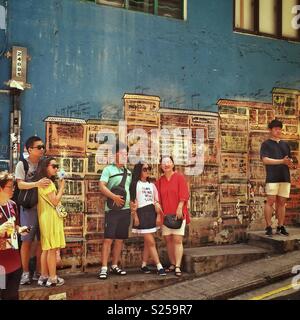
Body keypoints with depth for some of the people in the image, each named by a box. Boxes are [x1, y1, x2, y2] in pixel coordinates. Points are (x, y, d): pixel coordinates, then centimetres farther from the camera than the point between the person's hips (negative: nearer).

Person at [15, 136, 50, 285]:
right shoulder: (22, 164, -4)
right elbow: (20, 185, -14)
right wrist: (37, 184, -29)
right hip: (29, 207, -4)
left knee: (42, 240, 7)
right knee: (27, 240, 0)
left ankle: (38, 272, 17)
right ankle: (25, 273, 10)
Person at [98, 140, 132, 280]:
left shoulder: (128, 172, 16)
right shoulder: (108, 169, -4)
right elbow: (102, 186, -15)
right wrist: (114, 197, -24)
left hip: (126, 210, 6)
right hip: (112, 210, -6)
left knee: (120, 239, 10)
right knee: (108, 239, -7)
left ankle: (114, 266, 20)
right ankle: (104, 268, -3)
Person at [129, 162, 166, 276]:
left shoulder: (151, 185, 16)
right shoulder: (135, 184, 1)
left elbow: (156, 202, 11)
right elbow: (133, 202, -4)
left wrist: (158, 215, 2)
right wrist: (135, 216, -10)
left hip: (152, 213, 5)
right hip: (142, 214, -5)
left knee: (147, 242, 9)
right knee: (151, 242, -6)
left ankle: (144, 265, 19)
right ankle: (159, 267, -4)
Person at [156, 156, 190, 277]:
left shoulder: (179, 177, 1)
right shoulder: (159, 181, 11)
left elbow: (184, 194, -6)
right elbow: (158, 199, 10)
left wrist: (179, 209, -14)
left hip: (178, 214, -4)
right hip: (165, 214, 4)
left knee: (177, 240, -8)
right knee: (168, 240, 6)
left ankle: (178, 267, -7)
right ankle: (172, 264, 16)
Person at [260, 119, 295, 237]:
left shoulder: (285, 145, 20)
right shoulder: (266, 144, 4)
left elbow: (290, 159, 22)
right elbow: (265, 160, -8)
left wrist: (290, 163, -3)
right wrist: (282, 161, -15)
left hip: (285, 177, 5)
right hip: (272, 177, -5)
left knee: (282, 202, 6)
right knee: (270, 201, -6)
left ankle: (281, 227, 12)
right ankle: (269, 227, -1)